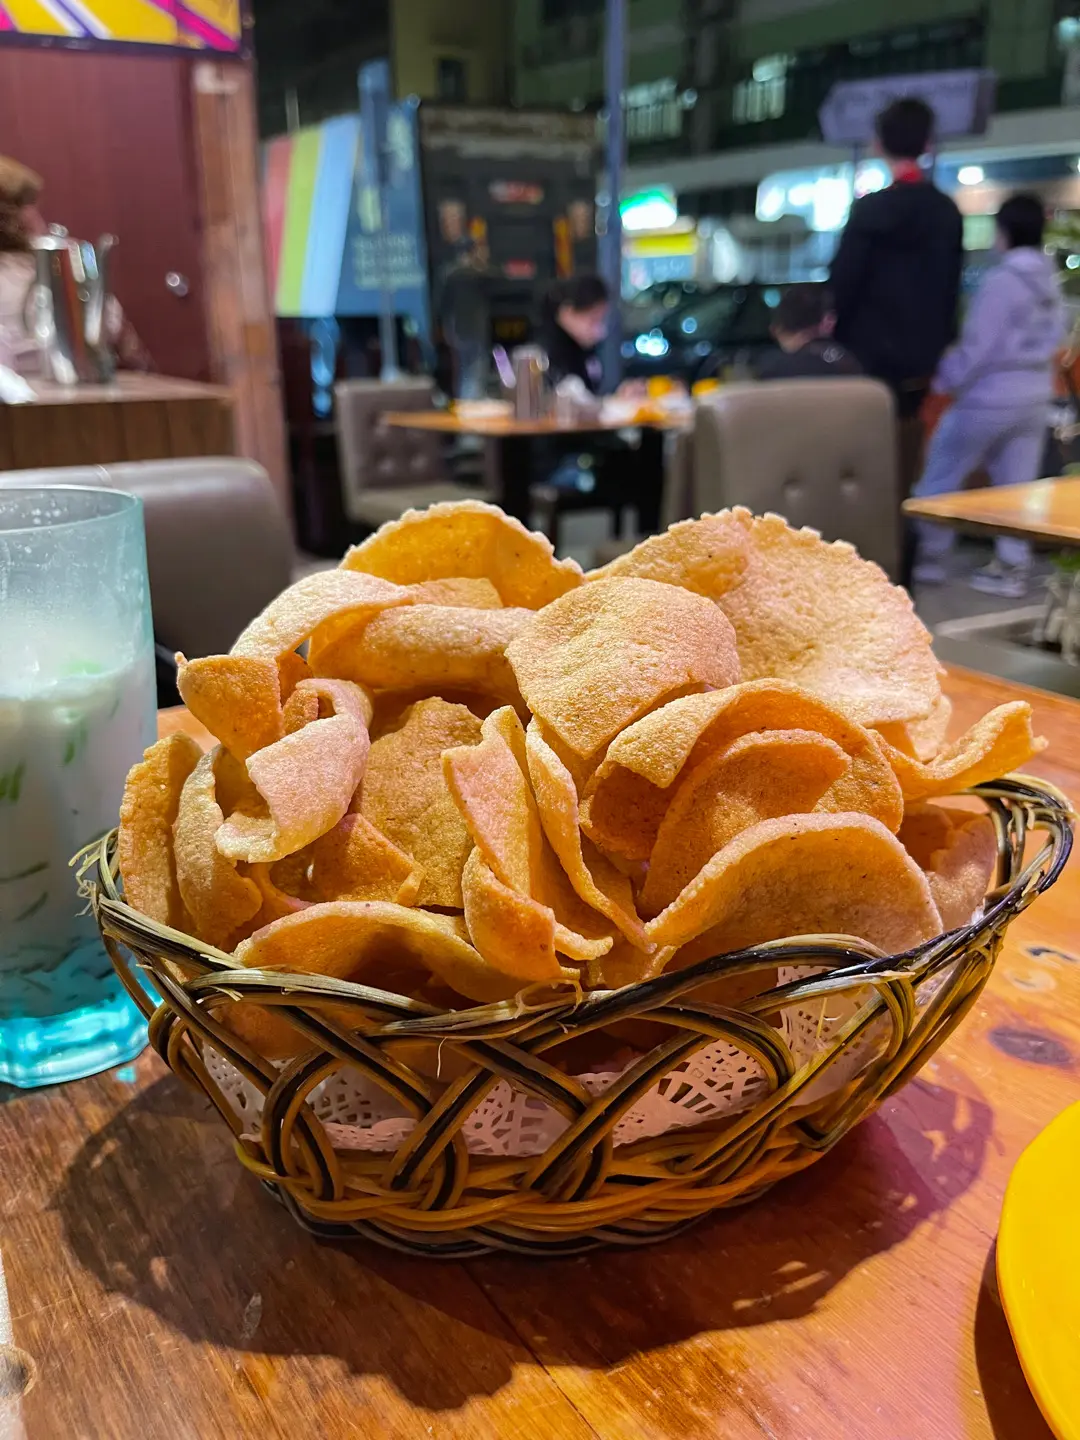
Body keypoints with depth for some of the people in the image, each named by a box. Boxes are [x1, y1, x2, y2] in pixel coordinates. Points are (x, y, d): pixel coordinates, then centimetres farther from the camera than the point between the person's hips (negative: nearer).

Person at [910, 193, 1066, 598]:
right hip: (1035, 395, 8)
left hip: (990, 396, -8)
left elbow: (978, 347, -18)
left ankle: (927, 555, 10)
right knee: (1017, 484, 8)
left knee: (941, 474, 6)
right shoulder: (1050, 279, 8)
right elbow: (1054, 338, 15)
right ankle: (1012, 568, 8)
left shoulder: (1002, 279, -17)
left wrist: (947, 379, -5)